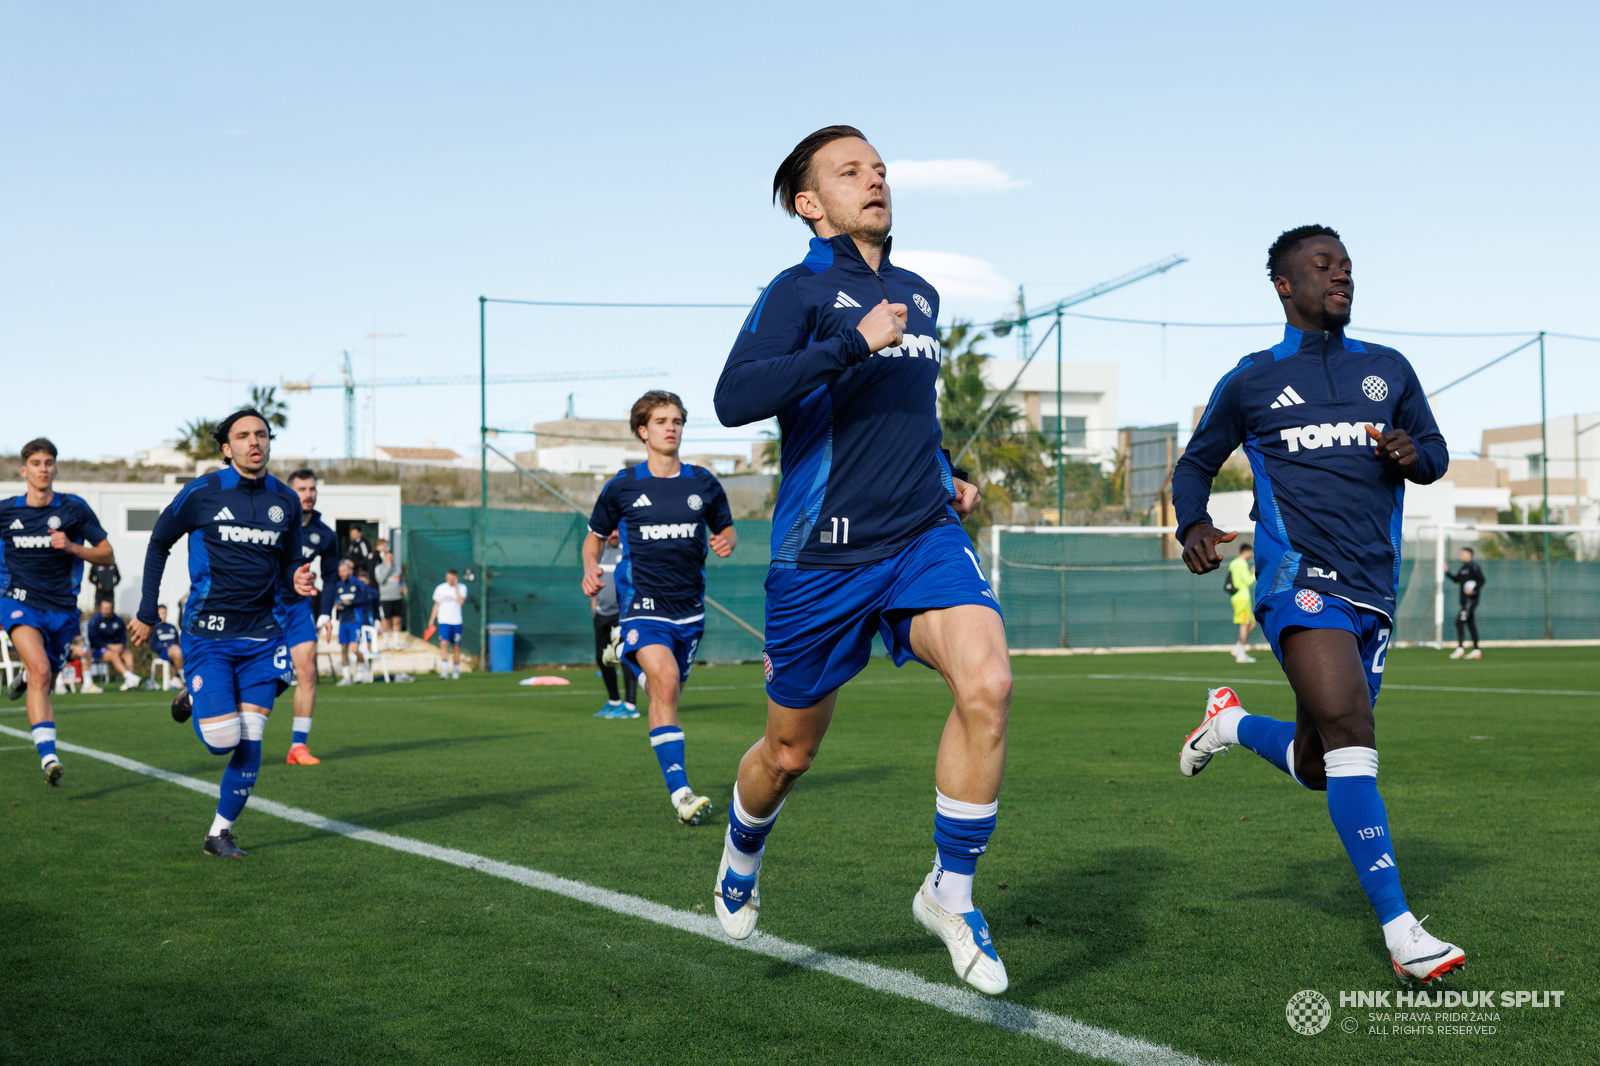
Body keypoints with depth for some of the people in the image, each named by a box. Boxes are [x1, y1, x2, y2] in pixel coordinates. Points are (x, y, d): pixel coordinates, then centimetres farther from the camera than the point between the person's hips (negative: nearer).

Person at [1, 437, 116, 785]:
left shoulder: (74, 508, -3)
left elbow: (107, 554, 0)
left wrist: (71, 547, -16)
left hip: (61, 609, 2)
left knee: (43, 684, 16)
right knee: (41, 671, -26)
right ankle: (48, 757, -30)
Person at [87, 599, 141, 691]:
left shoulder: (118, 620, 10)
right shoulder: (95, 620, -3)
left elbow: (123, 637, 13)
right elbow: (93, 639, -8)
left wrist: (121, 646, -10)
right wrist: (109, 646, -16)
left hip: (116, 647, 4)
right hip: (99, 649, -4)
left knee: (129, 655, -25)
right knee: (114, 655, -34)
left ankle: (129, 681, -45)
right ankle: (130, 677, -51)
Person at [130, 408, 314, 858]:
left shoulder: (285, 501, 6)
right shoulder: (202, 493, -5)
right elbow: (159, 543, 7)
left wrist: (297, 579, -5)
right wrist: (147, 612, 5)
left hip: (262, 637, 3)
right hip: (209, 636, -3)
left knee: (249, 743, -2)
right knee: (221, 740, -11)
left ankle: (220, 832, 14)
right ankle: (197, 700, 24)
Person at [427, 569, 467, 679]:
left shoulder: (462, 588, 1)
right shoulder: (440, 588, 4)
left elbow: (461, 601, -16)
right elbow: (436, 605, 11)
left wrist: (455, 587, -13)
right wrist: (432, 619, 5)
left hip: (456, 621, 1)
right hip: (444, 621, 0)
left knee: (456, 647, 6)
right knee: (444, 643, -17)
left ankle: (456, 671, 22)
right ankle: (444, 671, -22)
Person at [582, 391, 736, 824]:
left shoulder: (704, 483, 6)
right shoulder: (622, 487, 0)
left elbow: (726, 529, 18)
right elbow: (595, 537, 12)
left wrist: (727, 542, -6)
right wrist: (591, 570, -7)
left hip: (689, 606, 3)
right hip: (642, 604, -3)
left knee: (668, 696, 11)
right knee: (664, 682, -24)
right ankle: (680, 792, -27)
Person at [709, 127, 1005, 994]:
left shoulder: (919, 294, 15)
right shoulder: (800, 290, -6)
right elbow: (733, 399, -23)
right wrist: (853, 343, -27)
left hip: (925, 538, 4)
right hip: (822, 555, -4)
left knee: (986, 682, -23)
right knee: (790, 751, 10)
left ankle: (950, 892, -6)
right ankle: (742, 855, 44)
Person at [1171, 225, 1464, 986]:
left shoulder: (1388, 370, 17)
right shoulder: (1250, 382, 8)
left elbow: (1435, 452, 23)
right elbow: (1195, 465, 18)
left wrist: (1413, 456, -2)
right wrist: (1192, 525, -4)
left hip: (1373, 591, 5)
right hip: (1300, 577, -5)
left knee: (1316, 767, 10)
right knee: (1348, 728, -25)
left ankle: (1232, 724, 44)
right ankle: (1400, 933, -26)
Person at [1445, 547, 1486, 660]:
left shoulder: (1473, 566, -10)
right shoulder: (1463, 567, 19)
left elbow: (1482, 580, -15)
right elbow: (1456, 579, 25)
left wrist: (1474, 589, -24)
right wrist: (1446, 572, 17)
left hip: (1471, 599, -10)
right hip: (1465, 600, 10)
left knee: (1460, 622, -16)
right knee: (1471, 624, 11)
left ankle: (1460, 648, -20)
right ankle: (1476, 650, 14)